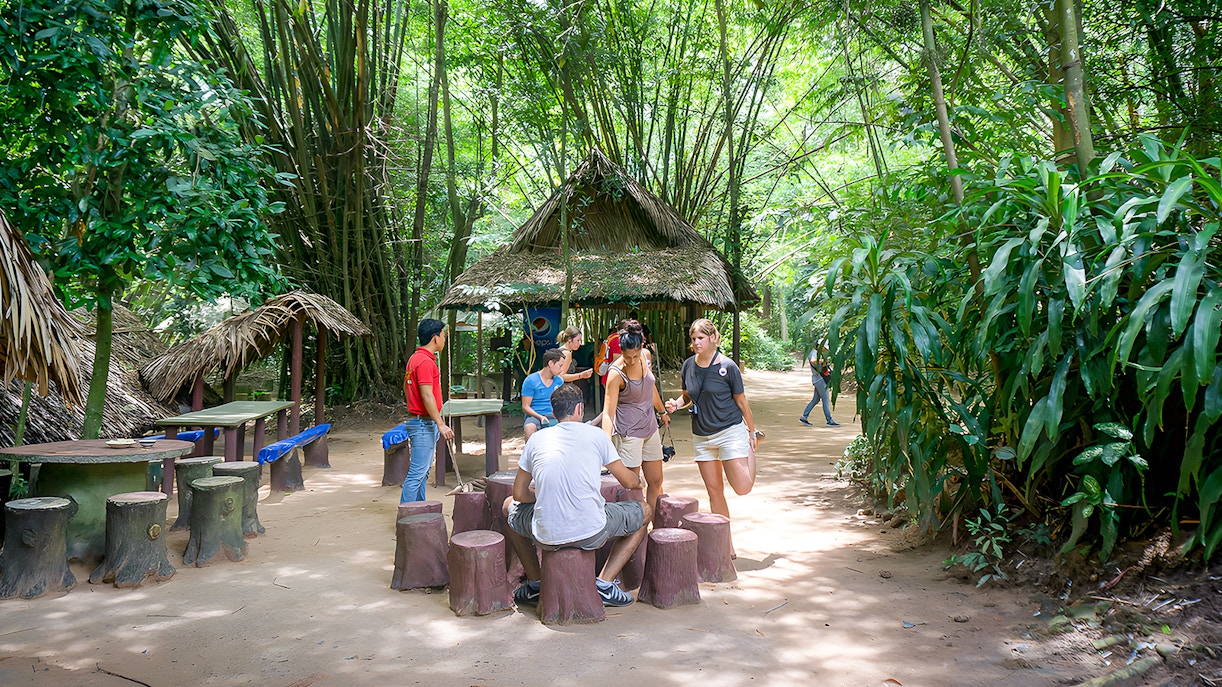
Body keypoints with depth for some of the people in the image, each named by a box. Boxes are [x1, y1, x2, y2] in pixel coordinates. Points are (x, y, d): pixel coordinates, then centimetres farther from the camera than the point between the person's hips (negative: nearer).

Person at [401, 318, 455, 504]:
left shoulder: (415, 358, 15)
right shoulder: (425, 361, -17)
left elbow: (406, 387, 21)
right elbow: (427, 395, -22)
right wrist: (441, 425, -21)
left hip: (423, 423, 11)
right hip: (423, 423, -11)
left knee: (423, 471, 15)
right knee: (418, 472, -9)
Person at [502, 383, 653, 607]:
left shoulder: (536, 439, 9)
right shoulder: (595, 435, 4)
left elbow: (520, 494, 13)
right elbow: (629, 482, 12)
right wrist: (638, 481, 36)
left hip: (546, 537, 2)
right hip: (592, 534, -2)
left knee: (510, 506, 33)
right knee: (645, 511, 24)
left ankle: (535, 584, 28)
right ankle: (604, 583, 12)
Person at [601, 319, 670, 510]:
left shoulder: (646, 356, -3)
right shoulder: (616, 373, -22)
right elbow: (608, 412, -25)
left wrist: (662, 411, 29)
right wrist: (607, 442, -38)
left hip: (650, 428, 7)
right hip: (628, 433, -7)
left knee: (656, 482, 14)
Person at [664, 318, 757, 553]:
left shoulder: (727, 366, -11)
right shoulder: (688, 366, 2)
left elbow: (741, 401, -3)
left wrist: (752, 432, 3)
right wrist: (677, 404, -6)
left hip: (730, 431, -4)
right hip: (702, 435, 4)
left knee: (742, 487, -10)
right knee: (714, 490, 6)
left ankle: (750, 448, 23)